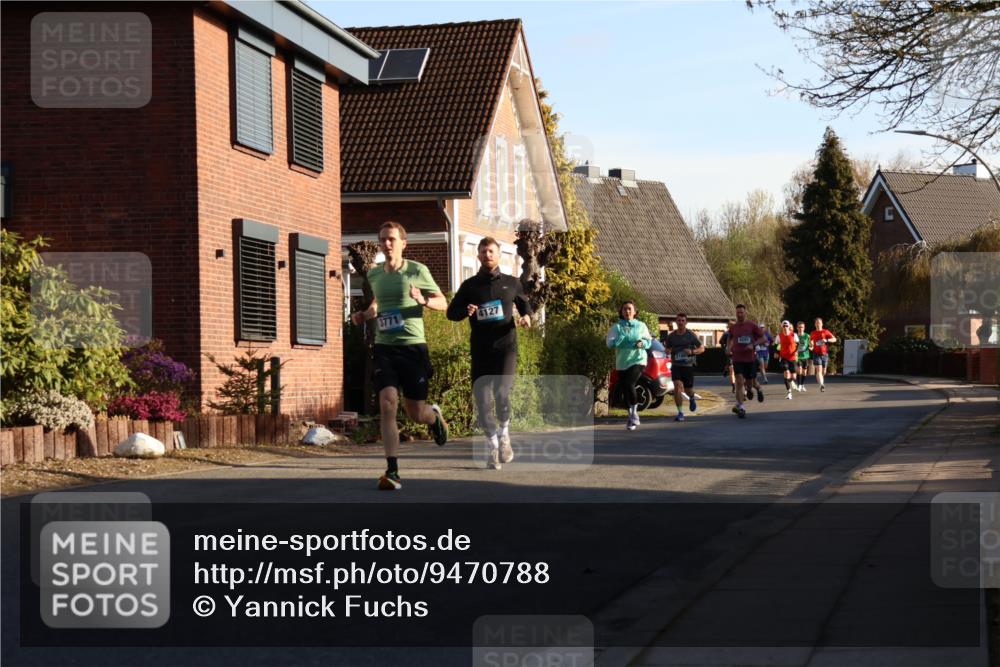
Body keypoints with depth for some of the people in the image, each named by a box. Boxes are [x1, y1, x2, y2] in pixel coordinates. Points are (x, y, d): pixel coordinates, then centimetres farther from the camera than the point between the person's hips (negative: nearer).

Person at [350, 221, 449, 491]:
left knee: (415, 413, 6)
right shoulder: (374, 274, 9)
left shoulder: (417, 271, -2)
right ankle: (392, 471, -16)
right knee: (387, 404, -17)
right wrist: (364, 314, 8)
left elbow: (443, 302, 4)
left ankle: (435, 416, 46)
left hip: (413, 346, -2)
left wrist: (423, 300, -16)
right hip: (384, 347, 2)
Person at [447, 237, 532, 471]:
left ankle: (504, 432, 7)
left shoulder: (511, 283, 12)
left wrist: (527, 317, 2)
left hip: (505, 346, -1)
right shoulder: (470, 285, 11)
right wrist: (466, 311, -9)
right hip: (480, 349, 1)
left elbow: (525, 304, 25)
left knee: (501, 392, -20)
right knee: (482, 399, -3)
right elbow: (451, 312, 13)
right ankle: (492, 444, 14)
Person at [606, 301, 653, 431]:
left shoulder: (641, 326, 5)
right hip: (622, 363, 2)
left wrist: (642, 343, -14)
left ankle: (634, 414, -12)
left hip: (638, 360, -2)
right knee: (626, 390, 8)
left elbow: (649, 341, 8)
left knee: (629, 384, -23)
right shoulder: (616, 327, 2)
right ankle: (632, 417, 24)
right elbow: (610, 343, -10)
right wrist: (621, 339, -24)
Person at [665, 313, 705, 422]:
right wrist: (670, 351, -5)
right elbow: (667, 348, 19)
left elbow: (702, 348, 3)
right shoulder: (671, 336, 4)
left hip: (688, 365, -1)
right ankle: (680, 413, -11)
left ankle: (692, 399, 44)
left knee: (688, 390, 5)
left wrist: (692, 352, -16)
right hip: (676, 365, 1)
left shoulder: (691, 335, -3)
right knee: (677, 387, -17)